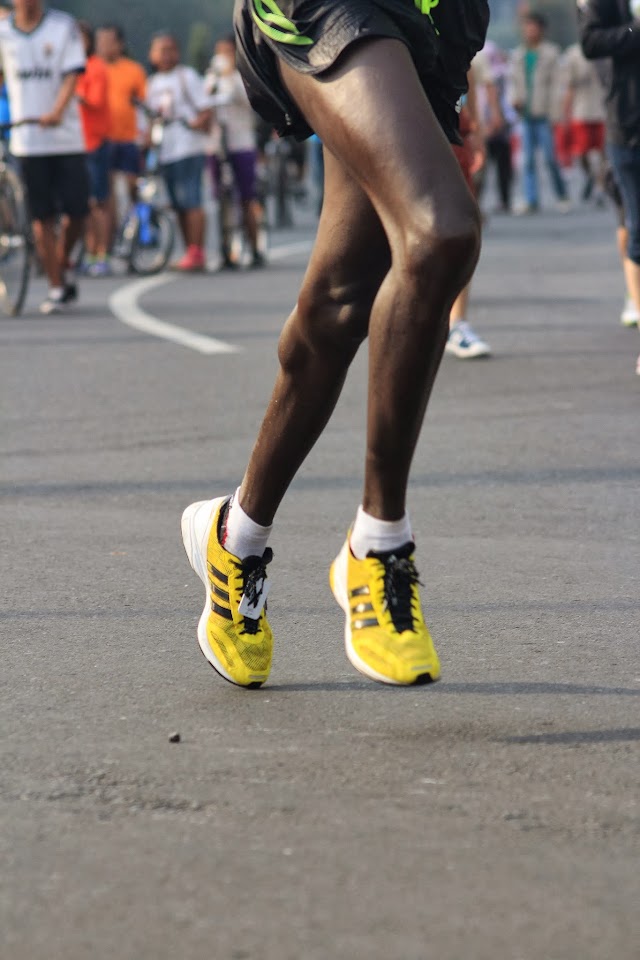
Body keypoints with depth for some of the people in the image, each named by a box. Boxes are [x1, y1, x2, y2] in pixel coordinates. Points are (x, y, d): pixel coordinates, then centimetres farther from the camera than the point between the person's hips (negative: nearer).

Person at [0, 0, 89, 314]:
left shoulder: (64, 26, -1)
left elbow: (72, 74, -8)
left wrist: (57, 112, -24)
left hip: (66, 136, 0)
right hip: (27, 139, 1)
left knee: (76, 211, -3)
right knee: (42, 216, -1)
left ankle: (61, 268, 22)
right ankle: (57, 287, 6)